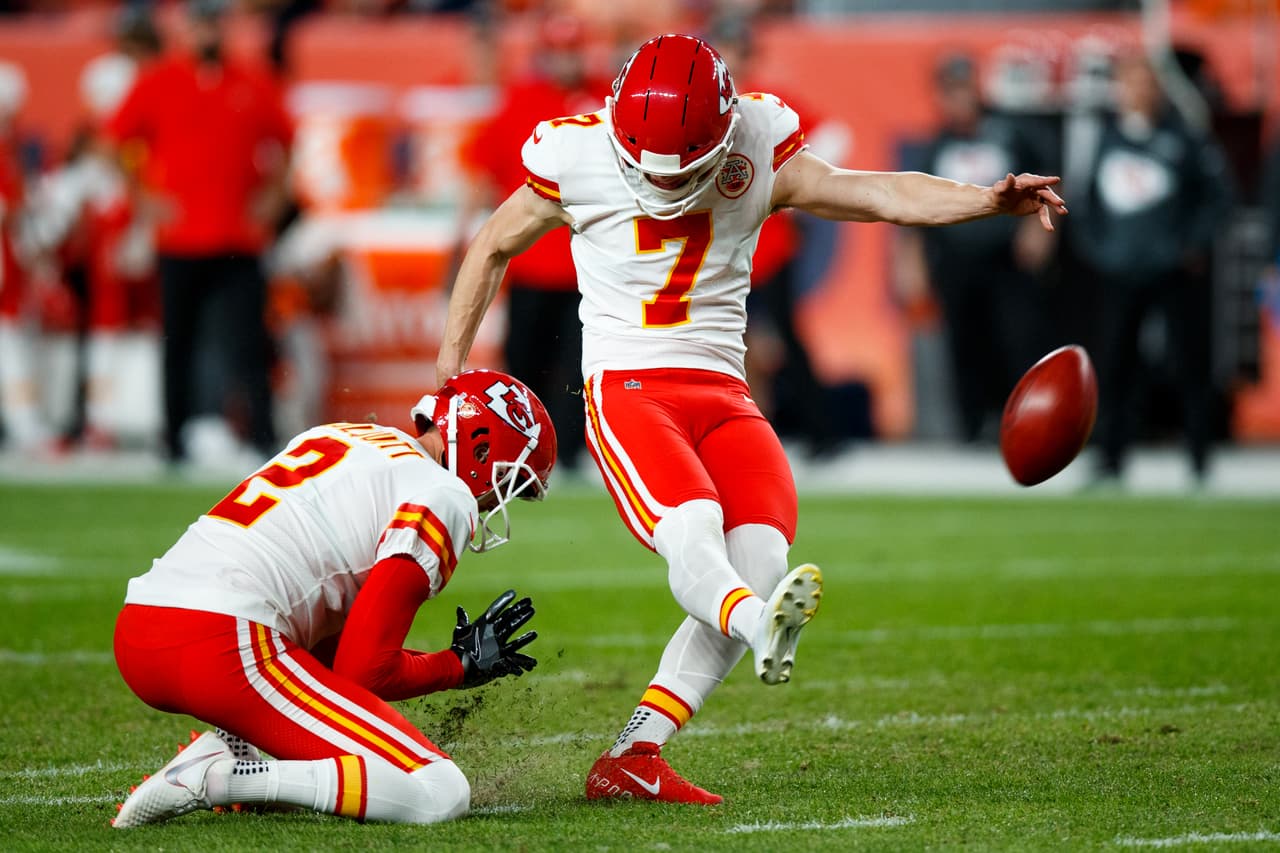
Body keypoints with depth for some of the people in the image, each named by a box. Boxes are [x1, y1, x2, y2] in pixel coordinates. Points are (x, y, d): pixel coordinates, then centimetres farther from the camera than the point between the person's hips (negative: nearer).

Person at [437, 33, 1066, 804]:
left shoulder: (758, 156, 3)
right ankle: (760, 627, -64)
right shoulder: (577, 162, -2)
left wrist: (988, 200, -22)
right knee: (691, 528, -32)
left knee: (761, 554, -20)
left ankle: (632, 757, -20)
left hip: (724, 393, 3)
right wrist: (452, 370, 12)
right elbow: (493, 249, 13)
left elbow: (875, 193, -7)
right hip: (627, 388, -3)